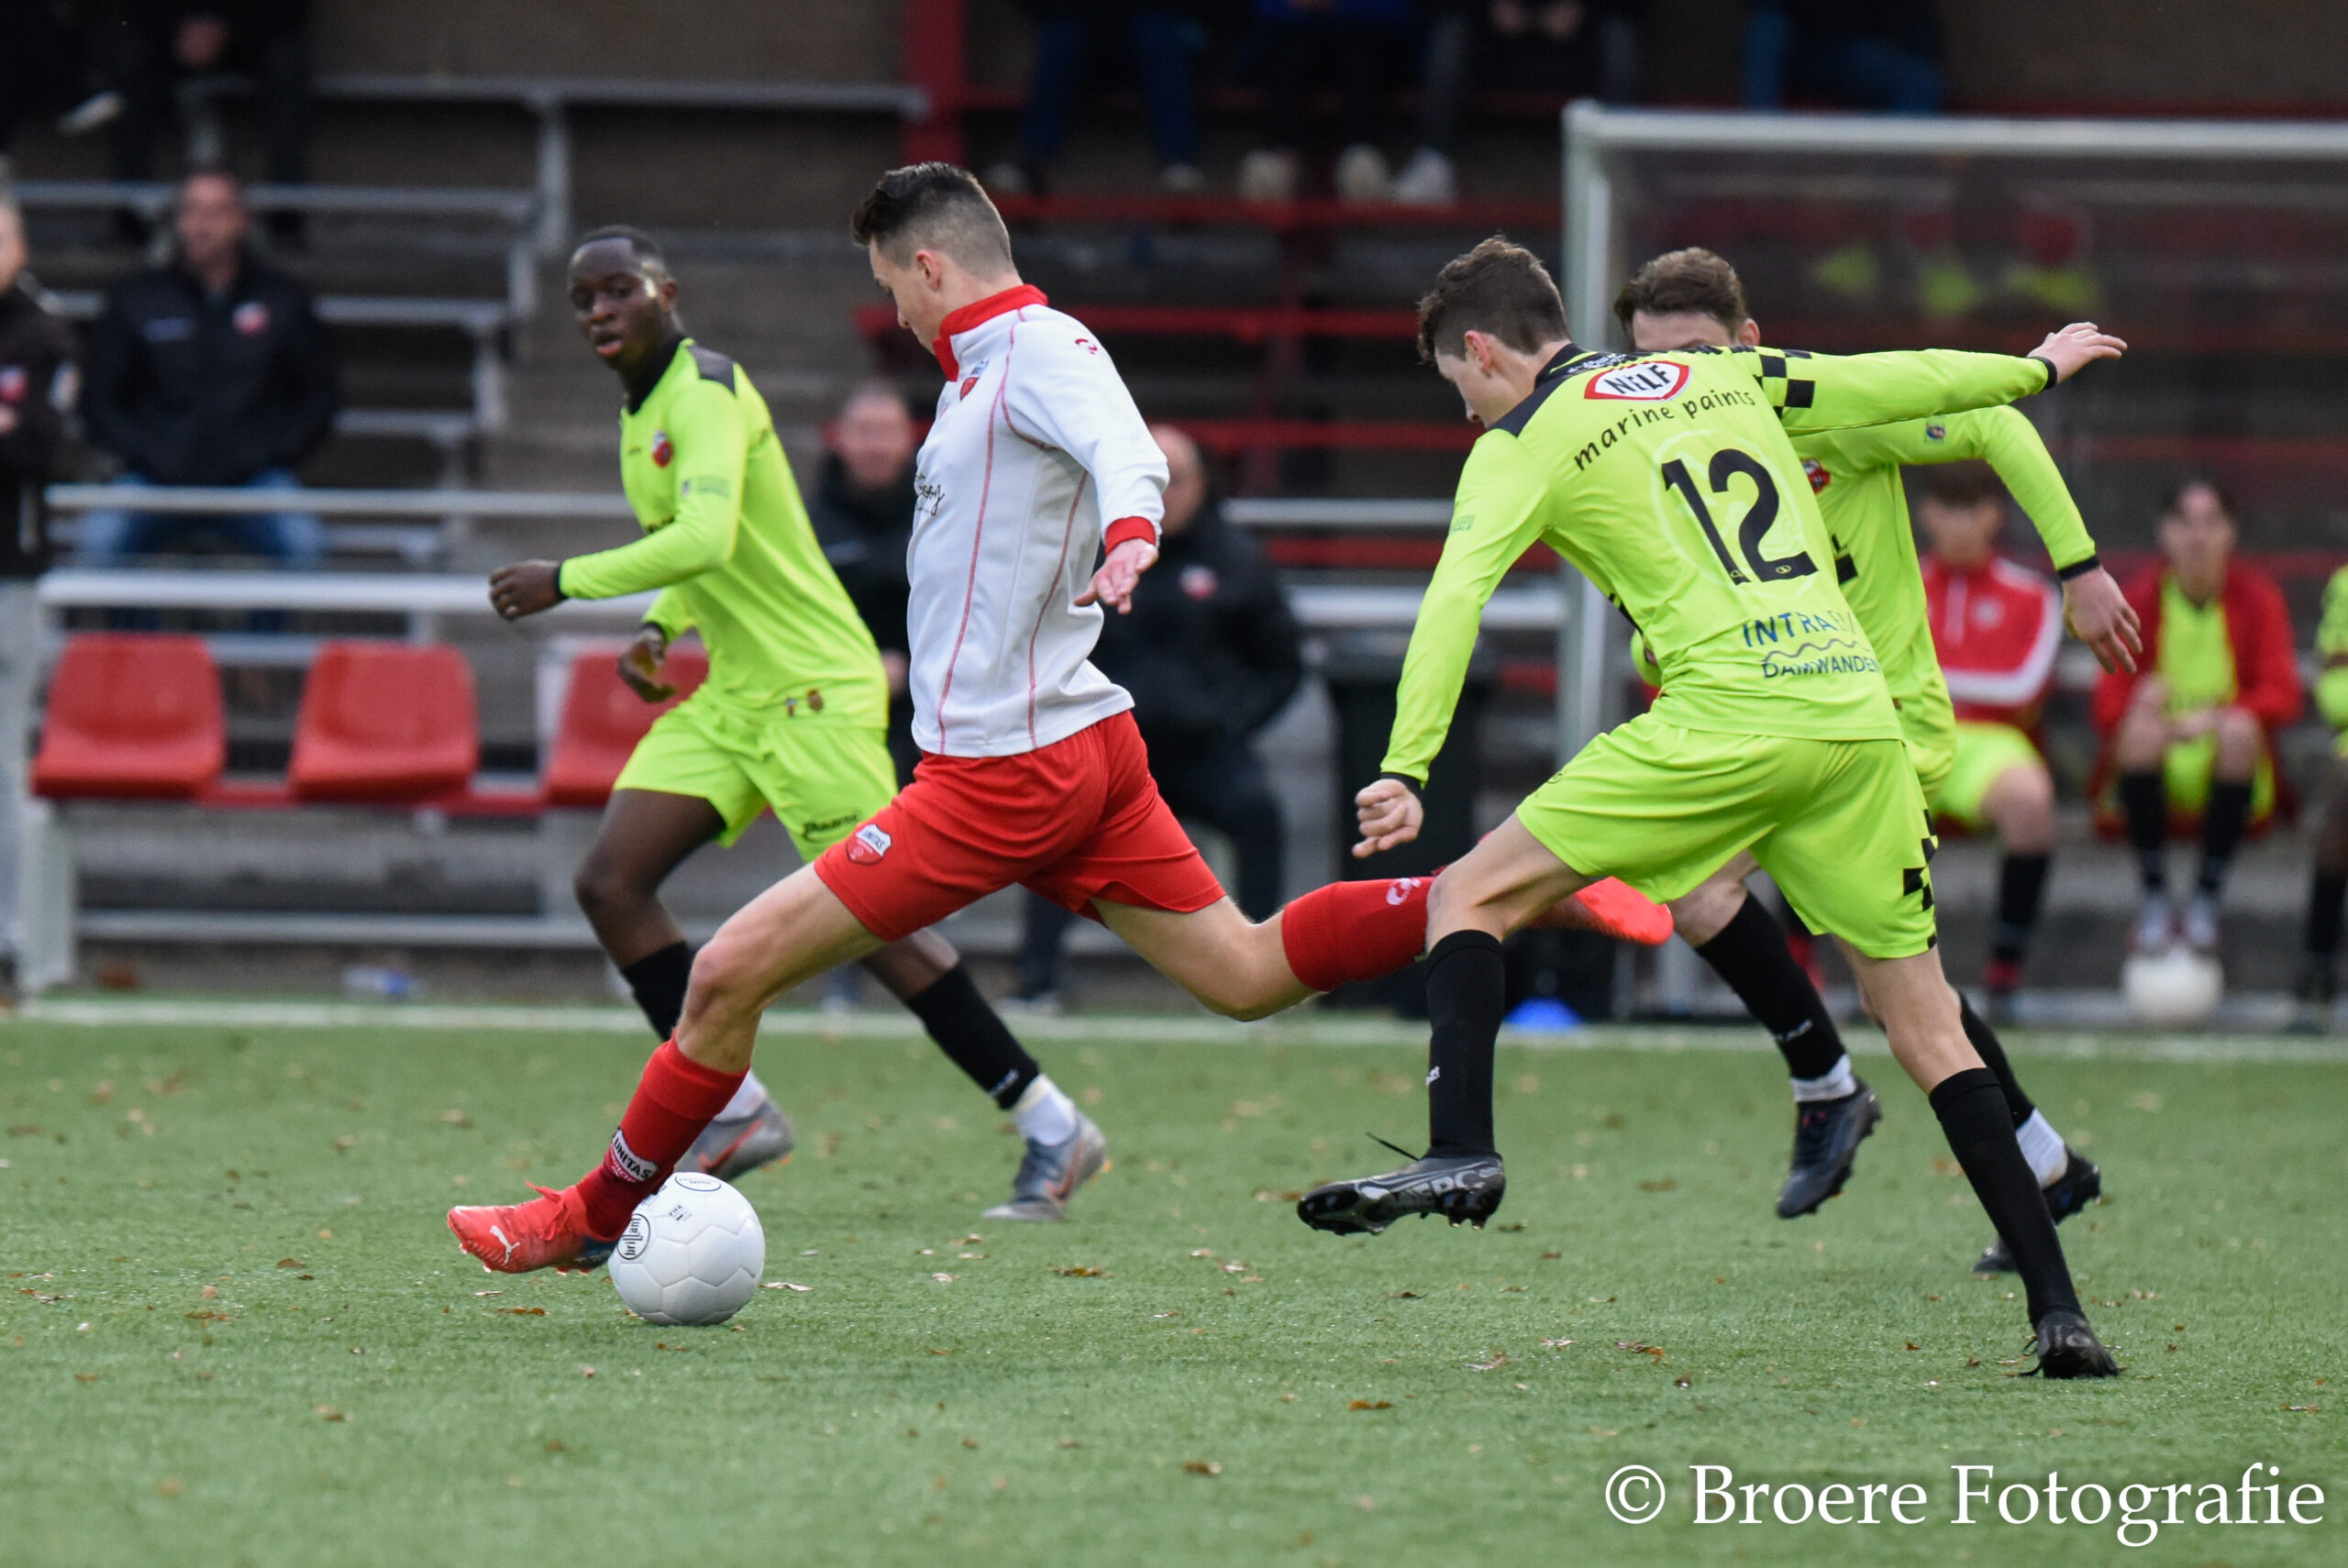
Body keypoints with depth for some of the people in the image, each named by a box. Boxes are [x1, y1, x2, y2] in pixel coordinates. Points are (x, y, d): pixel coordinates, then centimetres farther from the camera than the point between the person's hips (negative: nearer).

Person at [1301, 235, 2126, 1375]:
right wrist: (2036, 367, 48)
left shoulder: (1521, 446, 8)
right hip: (1857, 713, 5)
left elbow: (1453, 603, -7)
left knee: (1469, 896, 7)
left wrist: (1404, 770, -17)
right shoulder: (1729, 377, 23)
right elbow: (1900, 383, 30)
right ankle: (2057, 1310, 3)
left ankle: (1460, 1151, -13)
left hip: (1727, 718, -5)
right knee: (1922, 1021, 11)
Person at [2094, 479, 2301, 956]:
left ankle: (2206, 899, -21)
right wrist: (2140, 705, -29)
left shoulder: (2257, 599, 1)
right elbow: (2108, 706, -4)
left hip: (2226, 774, 0)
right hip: (2156, 774, 0)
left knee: (2241, 731, -34)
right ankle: (2154, 899, -21)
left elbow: (2281, 697, -8)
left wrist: (2215, 719, -26)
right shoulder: (2141, 600, 1)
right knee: (2142, 727, -33)